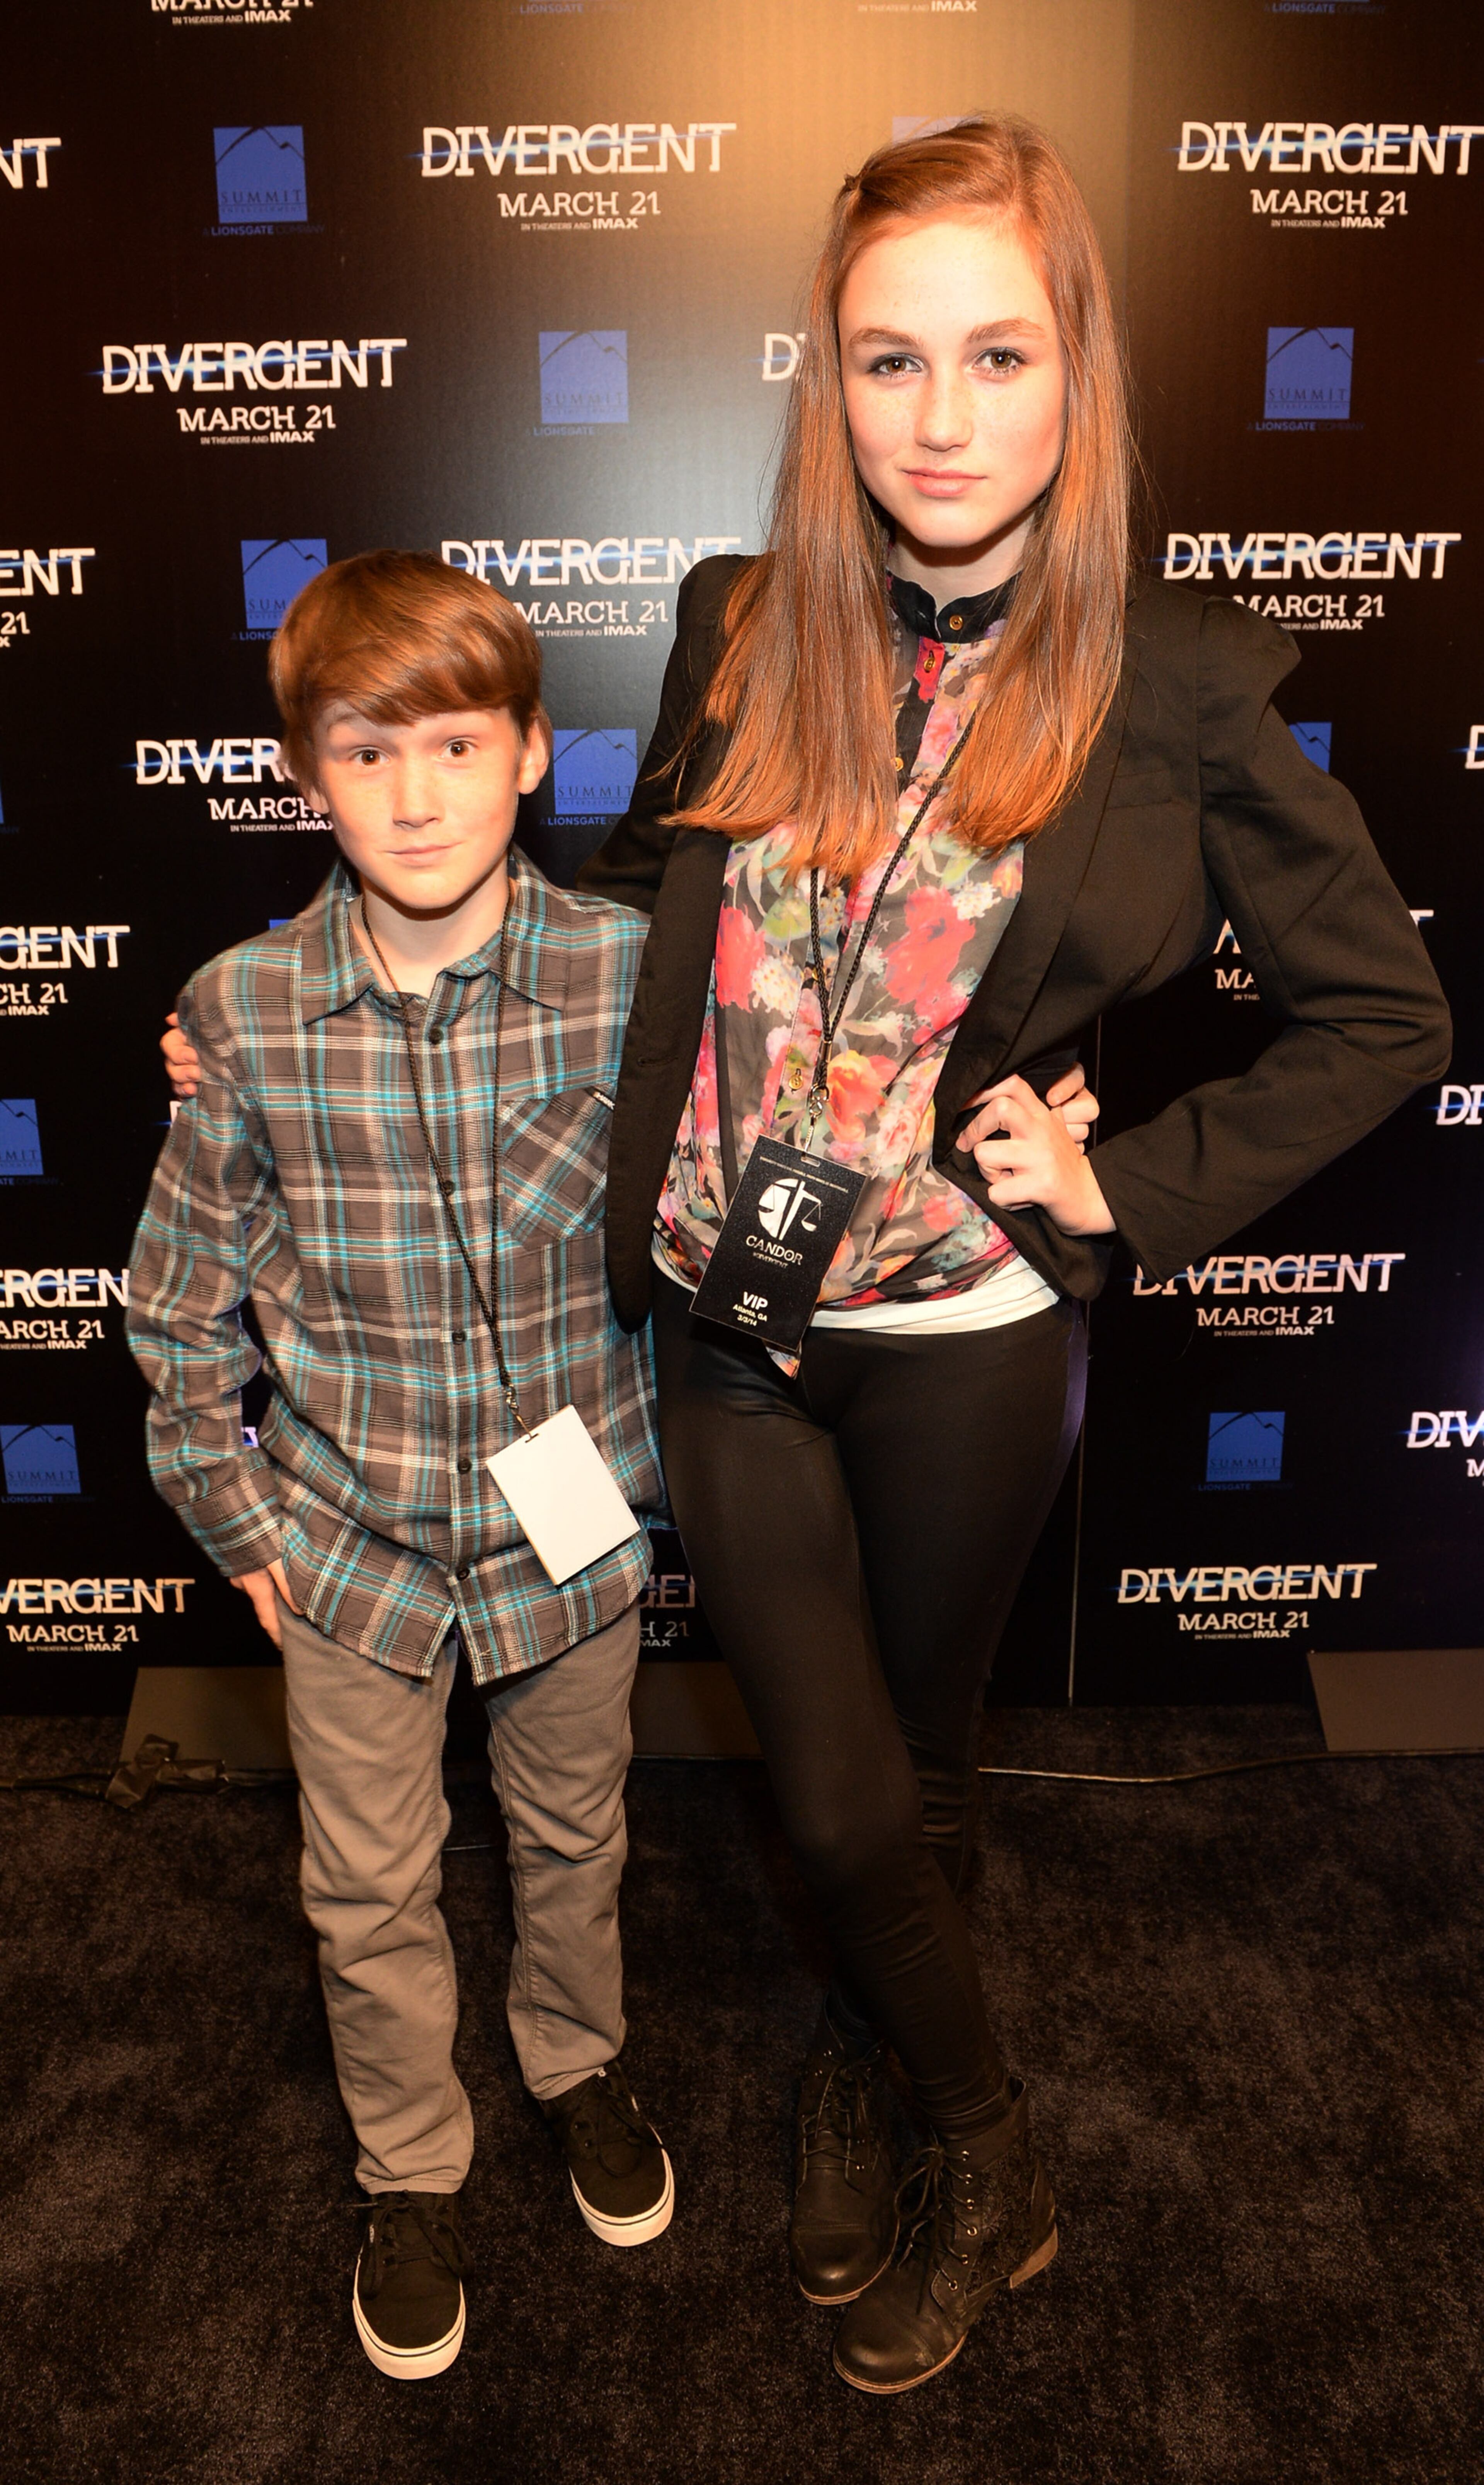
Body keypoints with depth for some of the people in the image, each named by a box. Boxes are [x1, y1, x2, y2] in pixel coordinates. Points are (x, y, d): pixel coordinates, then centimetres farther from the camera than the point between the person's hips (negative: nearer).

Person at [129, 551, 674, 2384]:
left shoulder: (631, 973, -15)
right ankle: (411, 2176, 45)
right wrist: (238, 1525, 1)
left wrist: (682, 1468, 1)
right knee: (370, 1891, 17)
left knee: (572, 1835, 24)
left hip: (576, 1518, 0)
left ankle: (578, 2064, 54)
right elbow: (183, 1302, -2)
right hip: (351, 1538, 0)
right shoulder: (243, 1013, -14)